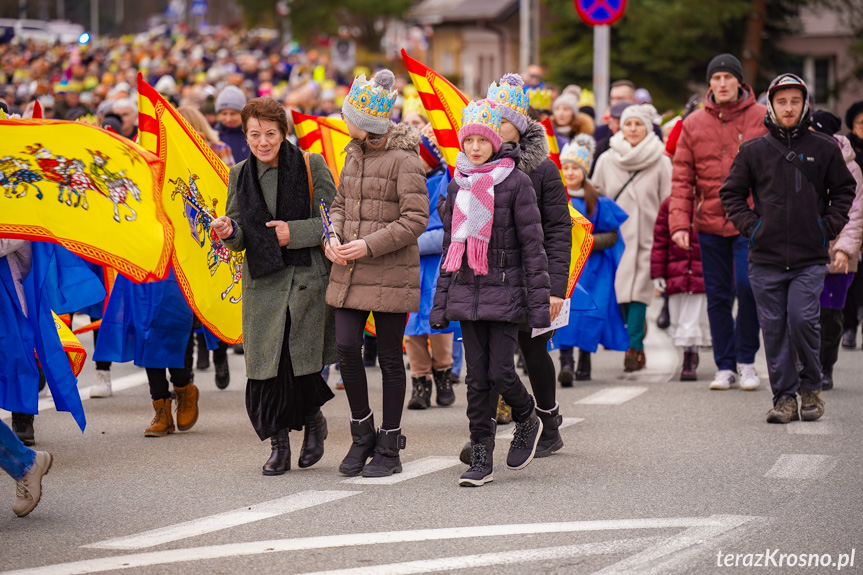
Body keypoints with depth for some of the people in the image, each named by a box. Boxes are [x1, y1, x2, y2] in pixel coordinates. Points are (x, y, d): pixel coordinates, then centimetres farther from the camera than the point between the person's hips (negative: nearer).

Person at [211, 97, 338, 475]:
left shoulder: (311, 167, -1)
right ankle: (279, 443, 14)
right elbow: (241, 239, 10)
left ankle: (313, 419, 22)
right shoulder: (239, 175, 10)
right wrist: (230, 233, -12)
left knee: (301, 367, -9)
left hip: (308, 278, -3)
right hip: (263, 284, 3)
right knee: (266, 369, -4)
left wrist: (294, 232, -13)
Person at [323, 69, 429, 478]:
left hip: (391, 272, -6)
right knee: (346, 347, -4)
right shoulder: (355, 152, 11)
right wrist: (333, 236, 0)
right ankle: (363, 434, 14)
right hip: (349, 272, 6)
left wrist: (368, 245, -18)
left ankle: (389, 448, 12)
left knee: (389, 357, 3)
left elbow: (415, 219, -13)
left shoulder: (404, 159, -12)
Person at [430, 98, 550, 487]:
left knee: (500, 371, -9)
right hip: (466, 291, 4)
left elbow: (532, 244, -5)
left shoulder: (516, 183, -4)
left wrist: (539, 302, -10)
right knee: (476, 377, 3)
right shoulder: (457, 186, 11)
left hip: (504, 291, -4)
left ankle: (527, 420, 22)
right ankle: (481, 458, 7)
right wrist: (440, 302, 13)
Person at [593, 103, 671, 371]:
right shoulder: (606, 161, 6)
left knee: (638, 291, -9)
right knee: (620, 290, 0)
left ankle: (634, 347, -7)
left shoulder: (660, 162, 1)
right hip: (615, 236, 2)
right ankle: (635, 347, 12)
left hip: (646, 238, -2)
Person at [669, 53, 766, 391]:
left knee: (747, 287, -11)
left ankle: (746, 360, 6)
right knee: (718, 297, 7)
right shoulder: (694, 124, 6)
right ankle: (725, 366, 17)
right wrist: (679, 223, -5)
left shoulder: (763, 119, 0)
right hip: (710, 224, 3)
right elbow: (682, 179, 5)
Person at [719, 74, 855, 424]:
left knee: (802, 320, -12)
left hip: (810, 259, -2)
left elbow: (844, 191, 14)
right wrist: (750, 226, 2)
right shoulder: (754, 151, 6)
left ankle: (811, 387, 9)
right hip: (765, 258, 2)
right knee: (774, 329, 2)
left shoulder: (824, 149, 5)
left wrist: (829, 227, 3)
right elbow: (731, 193, 14)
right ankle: (784, 397, 10)